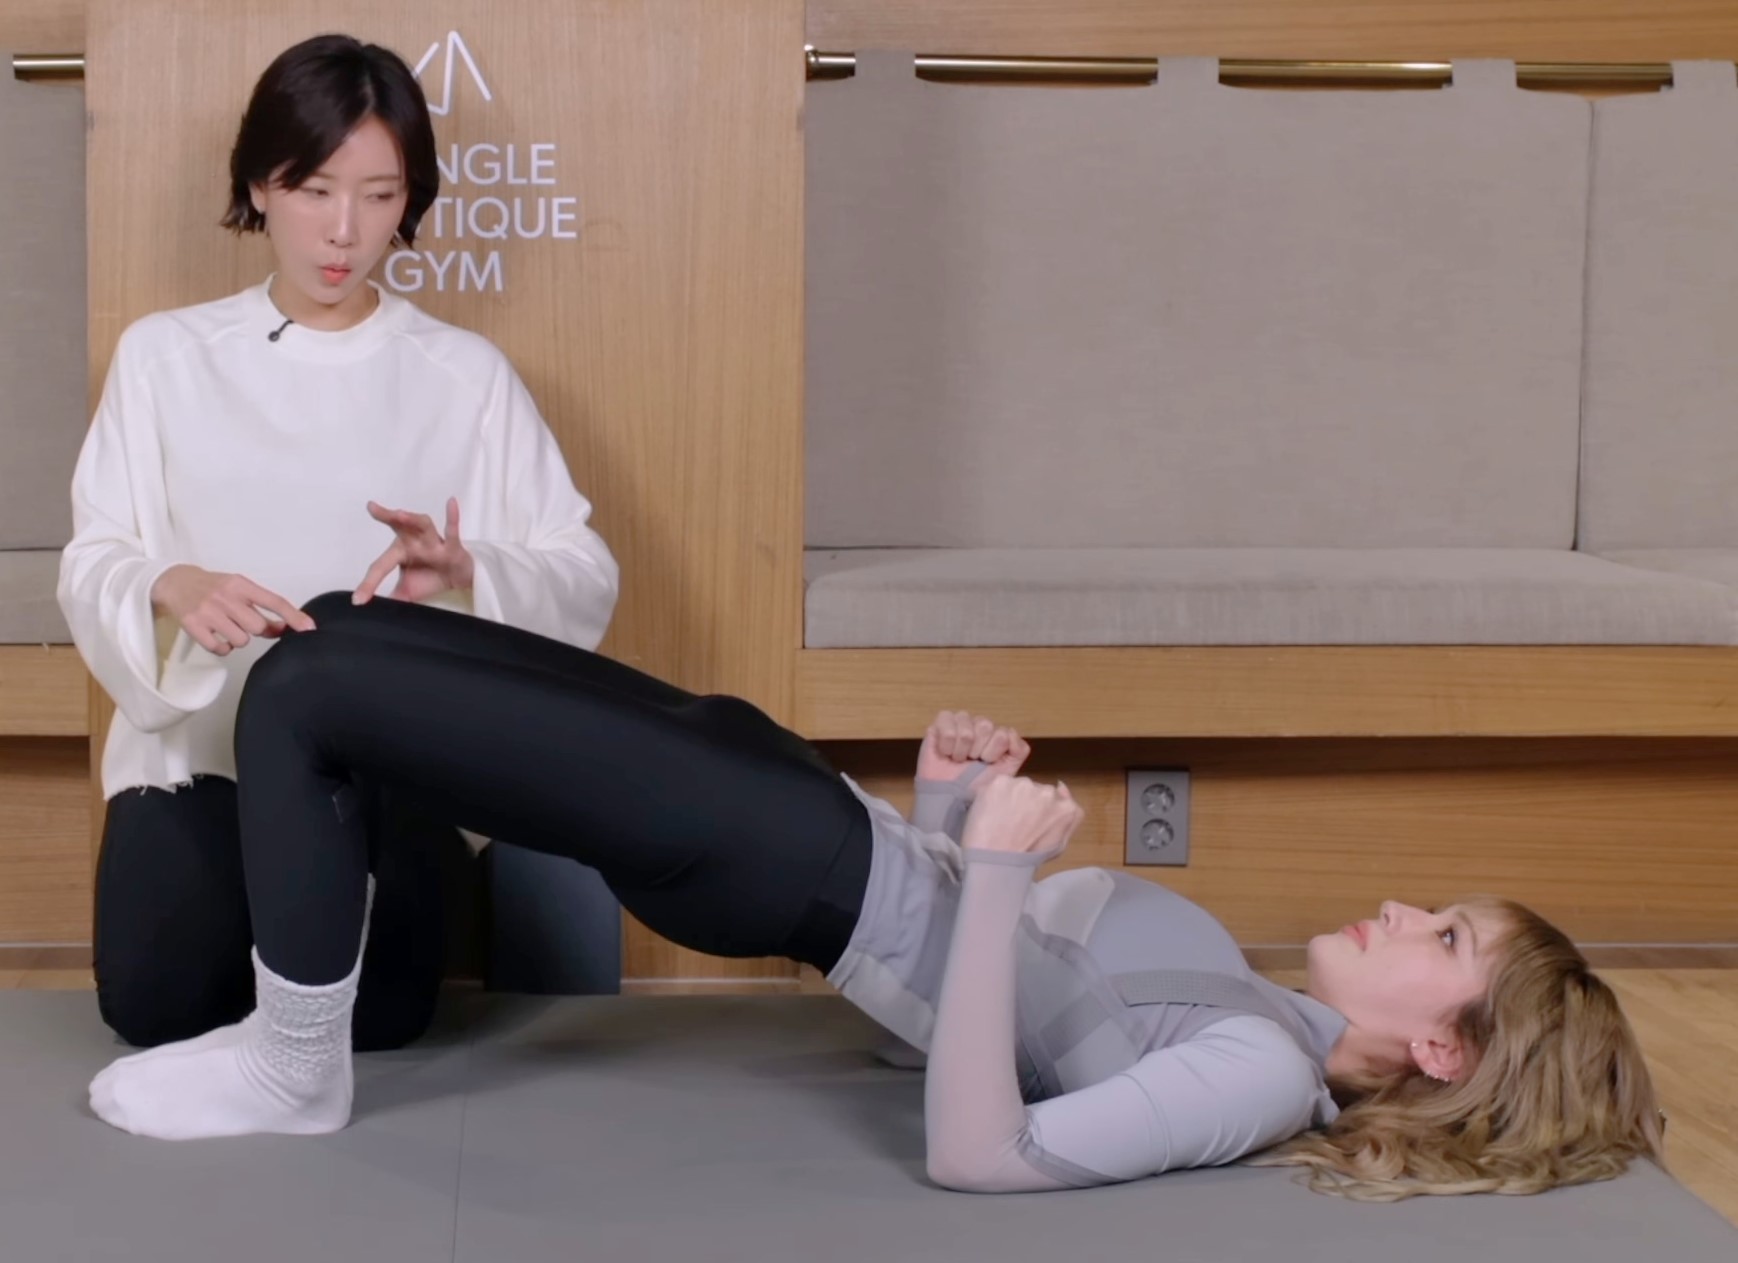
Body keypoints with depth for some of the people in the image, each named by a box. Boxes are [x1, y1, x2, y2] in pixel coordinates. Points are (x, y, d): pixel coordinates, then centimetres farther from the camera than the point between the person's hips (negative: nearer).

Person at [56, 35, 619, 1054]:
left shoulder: (467, 374, 5)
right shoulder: (166, 355, 6)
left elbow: (587, 577, -1)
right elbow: (93, 566, 0)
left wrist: (468, 572, -23)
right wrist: (173, 589, -23)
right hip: (200, 749, 1)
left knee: (375, 1014, -21)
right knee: (158, 1003, -21)